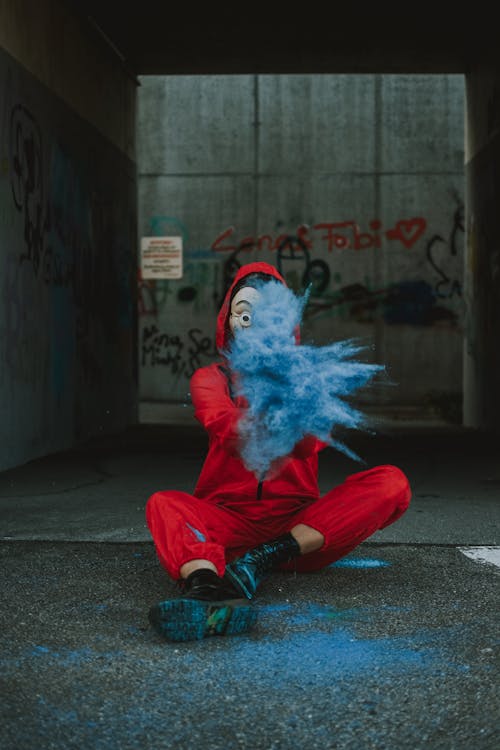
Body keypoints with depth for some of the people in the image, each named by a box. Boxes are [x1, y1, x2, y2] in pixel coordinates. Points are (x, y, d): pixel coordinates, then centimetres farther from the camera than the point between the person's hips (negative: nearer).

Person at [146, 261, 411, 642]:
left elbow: (307, 445, -9)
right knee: (165, 504, -29)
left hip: (299, 524, 1)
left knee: (392, 483, -21)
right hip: (227, 521, -1)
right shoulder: (210, 378, 11)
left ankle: (265, 559, -29)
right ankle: (207, 589, -60)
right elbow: (232, 433, -13)